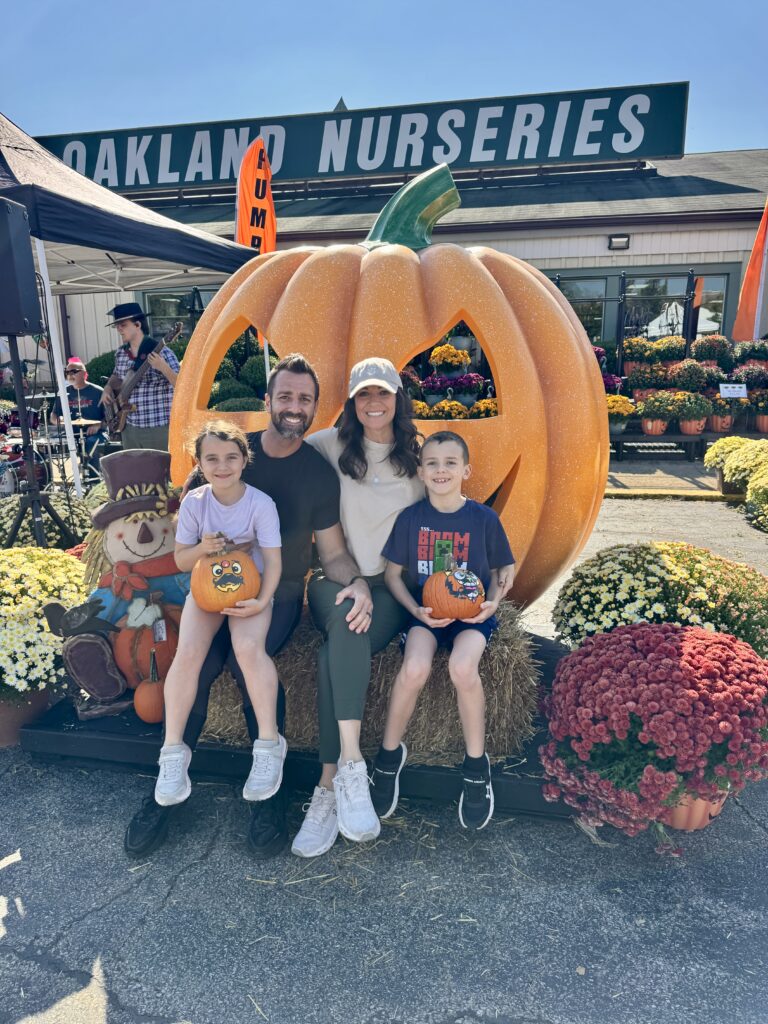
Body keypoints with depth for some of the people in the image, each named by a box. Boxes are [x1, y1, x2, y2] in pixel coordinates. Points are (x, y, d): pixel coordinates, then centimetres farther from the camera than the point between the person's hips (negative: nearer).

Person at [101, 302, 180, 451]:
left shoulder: (161, 352, -11)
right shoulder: (120, 354, 8)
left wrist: (164, 368, -31)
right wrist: (108, 389, 7)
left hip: (158, 428, -6)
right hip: (129, 427, 7)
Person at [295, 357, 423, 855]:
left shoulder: (418, 456, 8)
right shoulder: (331, 445, 6)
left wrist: (375, 592, -9)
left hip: (392, 585, 0)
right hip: (335, 577, 0)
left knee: (336, 653, -29)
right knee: (348, 630, -35)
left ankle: (329, 788, -24)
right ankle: (351, 766, -34)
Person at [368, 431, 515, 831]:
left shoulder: (484, 518, -3)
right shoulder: (411, 518, -2)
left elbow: (503, 568, 8)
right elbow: (392, 573, 4)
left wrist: (492, 601, -11)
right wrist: (417, 610, -10)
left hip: (472, 611, -1)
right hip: (425, 610, 1)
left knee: (462, 667, -32)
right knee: (414, 668, -29)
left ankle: (476, 764, -6)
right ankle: (389, 754, -2)